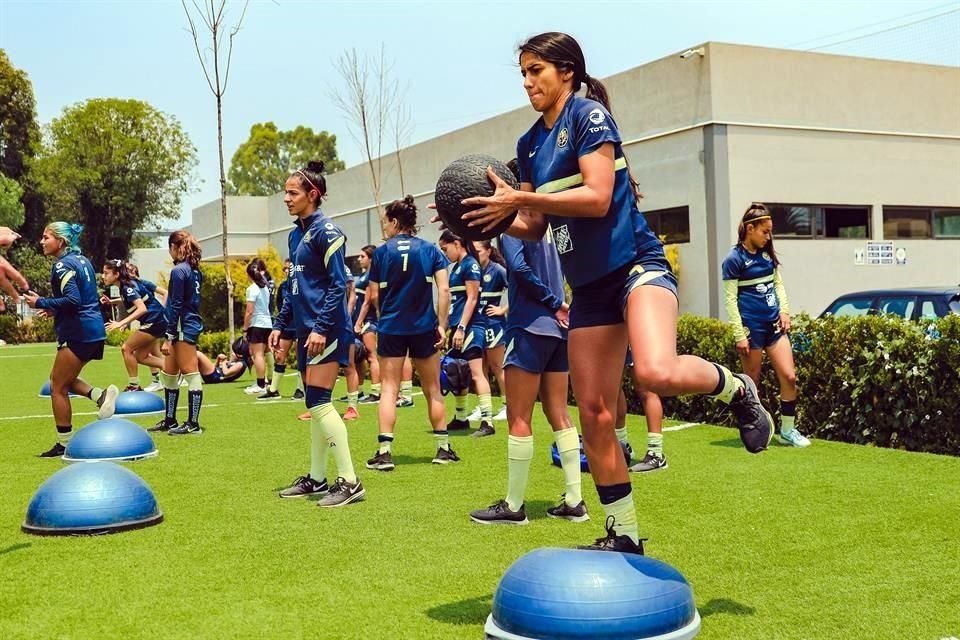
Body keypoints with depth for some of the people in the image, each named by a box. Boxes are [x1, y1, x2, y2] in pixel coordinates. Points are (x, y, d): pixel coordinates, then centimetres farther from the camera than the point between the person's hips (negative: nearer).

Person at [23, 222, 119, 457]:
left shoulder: (62, 265, -13)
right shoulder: (81, 260, 15)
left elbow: (73, 300, -23)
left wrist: (41, 303, -13)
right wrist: (55, 309, 16)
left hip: (78, 334, -9)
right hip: (94, 331, 9)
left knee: (57, 387, 2)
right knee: (62, 380, 21)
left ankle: (64, 444, 8)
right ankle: (101, 395, 3)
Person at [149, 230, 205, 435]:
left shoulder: (178, 271, -13)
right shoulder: (194, 270, 13)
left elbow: (176, 307, -16)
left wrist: (169, 337, -15)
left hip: (184, 328, -10)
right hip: (192, 324, 10)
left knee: (191, 374, -5)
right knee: (168, 374, 16)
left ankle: (193, 424, -1)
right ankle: (169, 420, 24)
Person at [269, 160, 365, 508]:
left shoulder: (325, 231, -11)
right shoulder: (295, 234, 16)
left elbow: (338, 284, -16)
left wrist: (321, 328, -21)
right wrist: (280, 324, 18)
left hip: (325, 331, -9)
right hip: (306, 329, 9)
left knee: (319, 402, -11)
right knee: (315, 405, 12)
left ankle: (349, 481, -7)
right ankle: (317, 478, 21)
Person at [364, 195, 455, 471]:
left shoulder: (382, 252, -2)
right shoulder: (430, 250, 1)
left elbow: (373, 296, 2)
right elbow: (444, 290, -7)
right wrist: (442, 325, -3)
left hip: (391, 328, -1)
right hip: (424, 327, 1)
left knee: (388, 390, 3)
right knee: (432, 390, 12)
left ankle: (384, 451, -5)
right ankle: (443, 448, 19)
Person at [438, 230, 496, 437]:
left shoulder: (470, 265, -9)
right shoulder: (455, 266, 17)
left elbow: (472, 299, -15)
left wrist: (461, 328, -19)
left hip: (469, 327, -10)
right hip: (457, 327, 10)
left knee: (476, 372, -13)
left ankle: (487, 422, -15)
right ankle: (461, 418, 22)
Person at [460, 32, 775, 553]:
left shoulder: (589, 114, -7)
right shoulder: (529, 144, 14)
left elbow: (598, 197, -19)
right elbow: (534, 227, 16)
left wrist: (520, 198, -19)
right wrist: (497, 215, -2)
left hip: (635, 265, -7)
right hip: (588, 286, 7)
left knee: (657, 373, -35)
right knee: (593, 415, 5)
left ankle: (736, 389, -1)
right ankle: (622, 536, 18)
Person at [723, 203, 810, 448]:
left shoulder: (767, 254, 10)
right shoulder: (734, 259, -9)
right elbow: (730, 299, -11)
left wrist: (784, 310, 4)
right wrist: (739, 335, -14)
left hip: (773, 324, 6)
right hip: (752, 327, -6)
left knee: (789, 376, 1)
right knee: (752, 382, 3)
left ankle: (787, 429, 13)